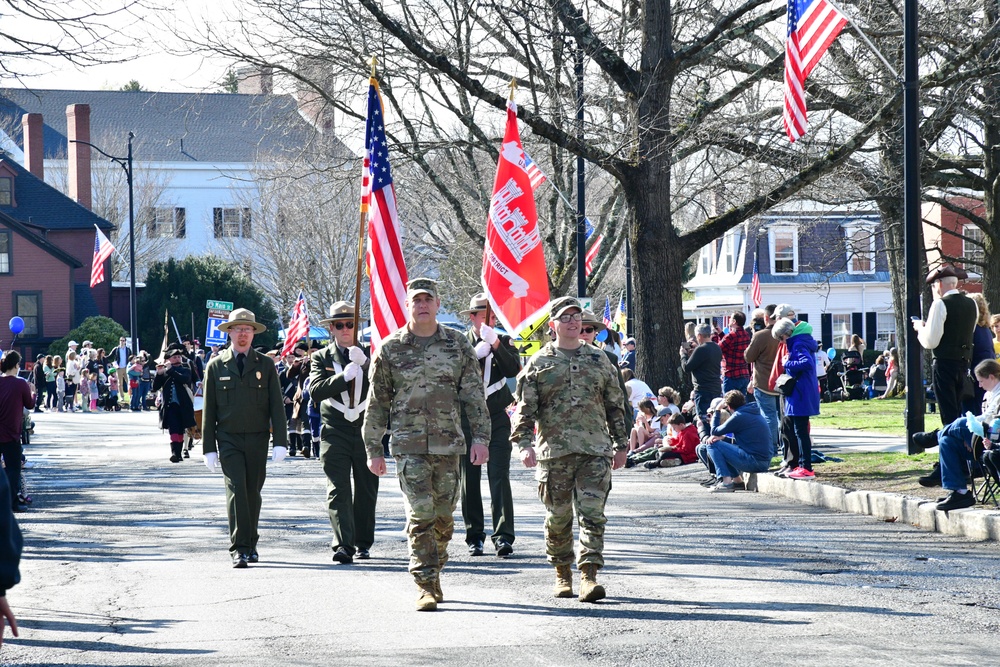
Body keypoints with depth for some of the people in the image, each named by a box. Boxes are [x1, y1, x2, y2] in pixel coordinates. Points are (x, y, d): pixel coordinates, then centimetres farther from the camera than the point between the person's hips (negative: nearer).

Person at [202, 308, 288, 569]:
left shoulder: (265, 365, 6)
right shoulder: (216, 366, 5)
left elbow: (276, 406, 3)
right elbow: (208, 410, 6)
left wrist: (280, 442, -6)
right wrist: (209, 447, 1)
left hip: (257, 440, 1)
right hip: (228, 440, -1)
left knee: (253, 492, 7)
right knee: (236, 488, -14)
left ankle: (251, 545, 23)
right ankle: (238, 549, -16)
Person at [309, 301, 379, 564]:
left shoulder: (369, 354, 6)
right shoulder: (322, 357, 4)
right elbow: (315, 391, -11)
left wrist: (364, 363, -24)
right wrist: (344, 376, -23)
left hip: (366, 431, 2)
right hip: (335, 432, -2)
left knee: (366, 491, 9)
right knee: (338, 491, -12)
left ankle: (363, 543, 22)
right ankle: (343, 545, -18)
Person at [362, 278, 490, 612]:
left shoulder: (458, 345, 6)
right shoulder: (390, 349, 2)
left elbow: (474, 394, 6)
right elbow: (377, 403, 7)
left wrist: (480, 437, -2)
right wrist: (373, 449, 6)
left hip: (448, 444, 2)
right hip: (408, 444, -2)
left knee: (443, 515, 8)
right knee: (420, 515, -11)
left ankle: (434, 574, 25)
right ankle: (425, 585, -9)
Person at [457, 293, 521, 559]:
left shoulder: (504, 342, 8)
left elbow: (513, 370, -9)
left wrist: (496, 344, -20)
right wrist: (475, 355, -18)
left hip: (497, 419, -1)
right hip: (467, 419, 1)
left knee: (499, 477, -10)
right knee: (469, 480, 3)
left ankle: (503, 536, -13)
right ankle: (475, 537, 12)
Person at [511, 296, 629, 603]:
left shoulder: (599, 360, 13)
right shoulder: (539, 364, 5)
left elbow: (614, 406, 18)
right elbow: (524, 408, 2)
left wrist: (620, 444, 15)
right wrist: (524, 443, -10)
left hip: (595, 450, 1)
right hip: (554, 451, -1)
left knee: (592, 514, -9)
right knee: (558, 516, 6)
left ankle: (589, 574, -12)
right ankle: (562, 574, 20)